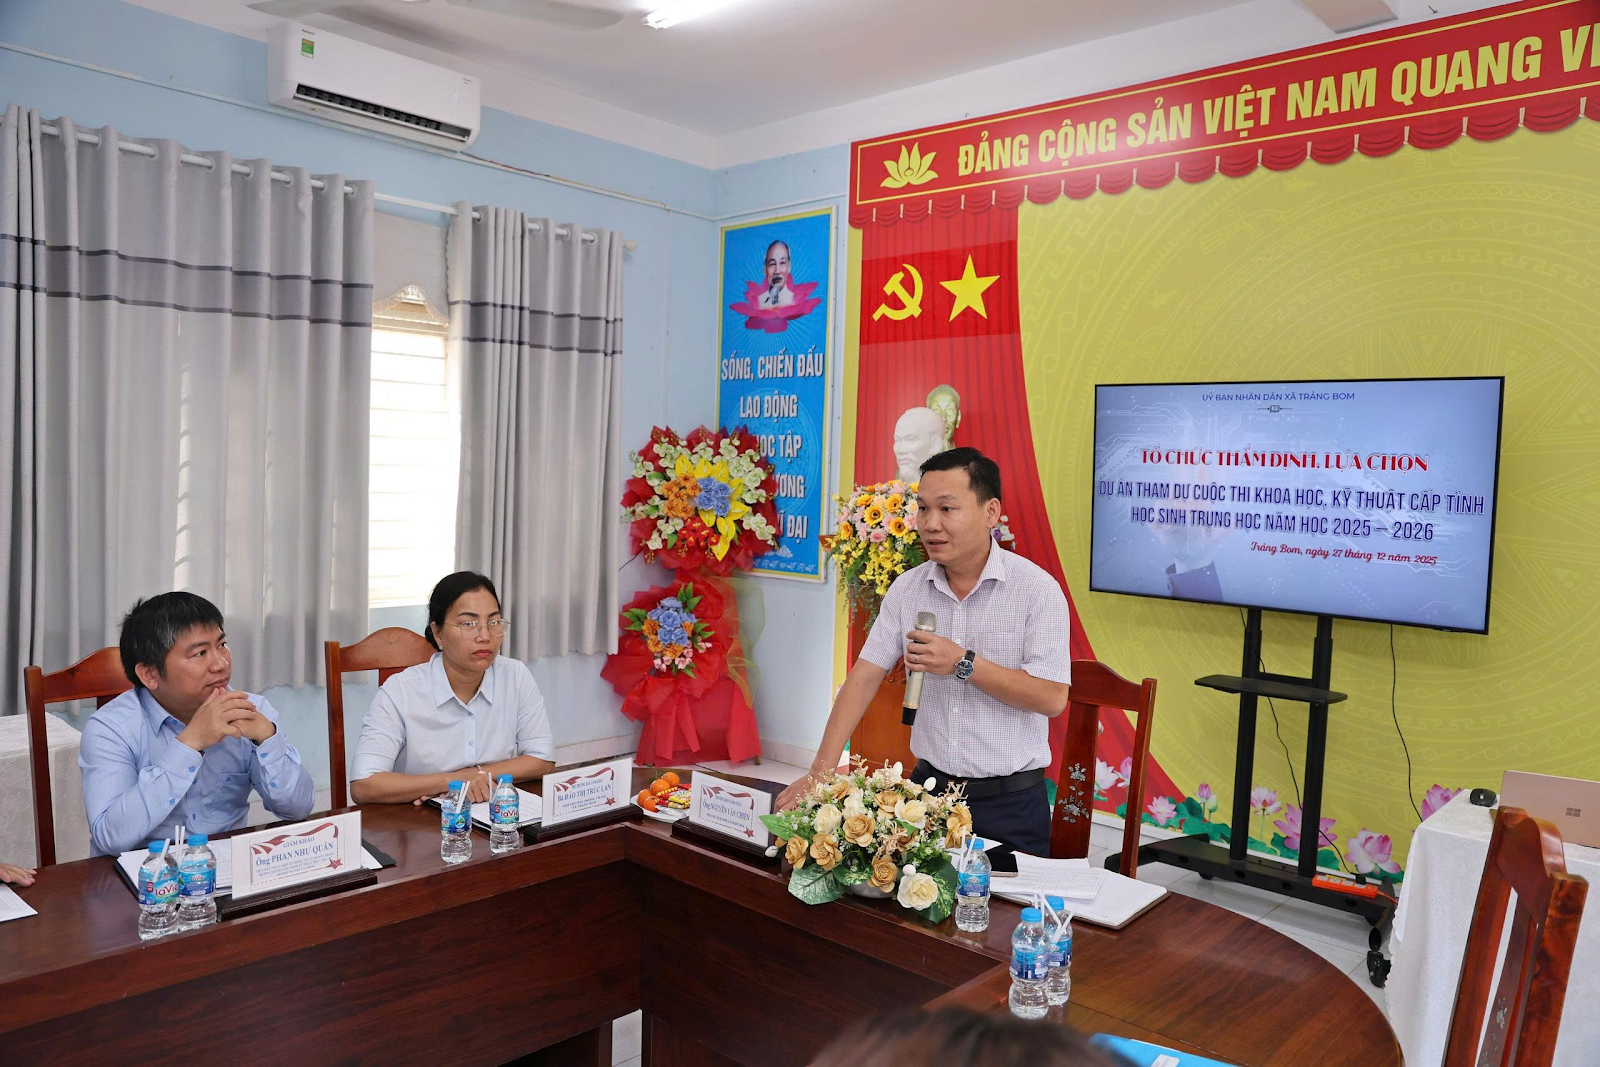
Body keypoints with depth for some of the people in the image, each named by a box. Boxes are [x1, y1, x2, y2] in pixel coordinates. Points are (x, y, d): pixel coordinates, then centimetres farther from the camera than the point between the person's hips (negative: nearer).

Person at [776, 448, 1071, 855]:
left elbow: (1052, 698, -16)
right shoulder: (908, 588, 0)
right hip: (929, 787, 4)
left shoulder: (1037, 588, -12)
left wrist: (964, 663, -23)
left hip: (1009, 802, -3)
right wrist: (821, 770, -10)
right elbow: (864, 677, -2)